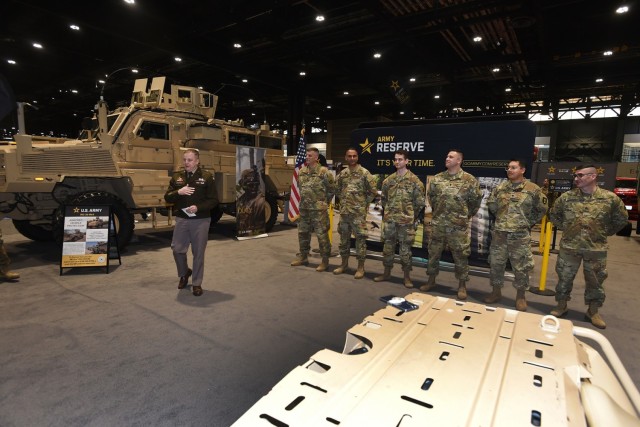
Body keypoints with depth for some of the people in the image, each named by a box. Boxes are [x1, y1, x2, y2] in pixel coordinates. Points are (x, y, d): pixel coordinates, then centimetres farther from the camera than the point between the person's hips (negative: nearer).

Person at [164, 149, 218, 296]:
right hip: (181, 219, 3)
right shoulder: (177, 177, 8)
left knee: (198, 252, 4)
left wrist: (198, 207, -21)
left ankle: (196, 283, 18)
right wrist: (178, 192, -14)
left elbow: (213, 200, -7)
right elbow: (167, 198, 6)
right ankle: (184, 273, 35)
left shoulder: (206, 176, -4)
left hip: (201, 221, -3)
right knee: (177, 249, 6)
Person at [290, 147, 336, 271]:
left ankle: (325, 261, 8)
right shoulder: (302, 171, 9)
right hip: (304, 207, 7)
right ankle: (303, 257, 29)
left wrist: (325, 201, 1)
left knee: (322, 234, -2)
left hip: (318, 208, -7)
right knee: (303, 233, 14)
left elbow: (332, 188, -4)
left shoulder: (323, 171, -10)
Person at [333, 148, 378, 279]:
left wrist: (364, 202, -3)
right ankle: (344, 263, 26)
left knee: (360, 238, 0)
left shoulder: (364, 173, -7)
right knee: (344, 237, 12)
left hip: (359, 212, -5)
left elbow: (373, 191, -6)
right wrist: (344, 199, 11)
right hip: (344, 211, 6)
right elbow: (337, 189, 21)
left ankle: (361, 267, 9)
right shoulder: (342, 173, 9)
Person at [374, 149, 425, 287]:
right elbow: (383, 198, 17)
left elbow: (420, 202, -2)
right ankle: (387, 272, 24)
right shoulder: (388, 180, 7)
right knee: (388, 246, 11)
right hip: (389, 219, 4)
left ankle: (407, 276, 15)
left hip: (406, 221, -4)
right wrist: (388, 211, 12)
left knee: (405, 248, 3)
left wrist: (411, 215, 1)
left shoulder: (414, 180, -5)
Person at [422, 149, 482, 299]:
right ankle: (431, 280, 25)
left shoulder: (469, 180, -5)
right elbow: (430, 195, 19)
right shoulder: (437, 178, 5)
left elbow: (476, 199, 4)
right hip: (438, 224, 3)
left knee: (460, 256, 5)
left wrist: (467, 215, 8)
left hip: (459, 226, -3)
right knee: (433, 253, 10)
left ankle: (462, 285, 19)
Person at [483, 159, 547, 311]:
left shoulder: (533, 189, -3)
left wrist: (528, 222, 3)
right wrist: (500, 218, 6)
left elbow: (541, 209, 5)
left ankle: (521, 296, 21)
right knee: (496, 263, 9)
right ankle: (496, 291, 24)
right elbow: (490, 205, 15)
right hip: (499, 232, 3)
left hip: (520, 235, -3)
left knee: (521, 267, 5)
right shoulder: (500, 187, 6)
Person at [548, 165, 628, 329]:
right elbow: (554, 215, 12)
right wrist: (565, 228, 7)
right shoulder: (566, 197, -3)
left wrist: (604, 233, 8)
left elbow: (621, 219, 10)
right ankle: (561, 306, 26)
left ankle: (593, 311, 29)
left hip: (597, 248, 0)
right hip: (569, 247, 0)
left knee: (595, 281, 13)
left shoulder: (610, 198, -4)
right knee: (564, 278, 9)